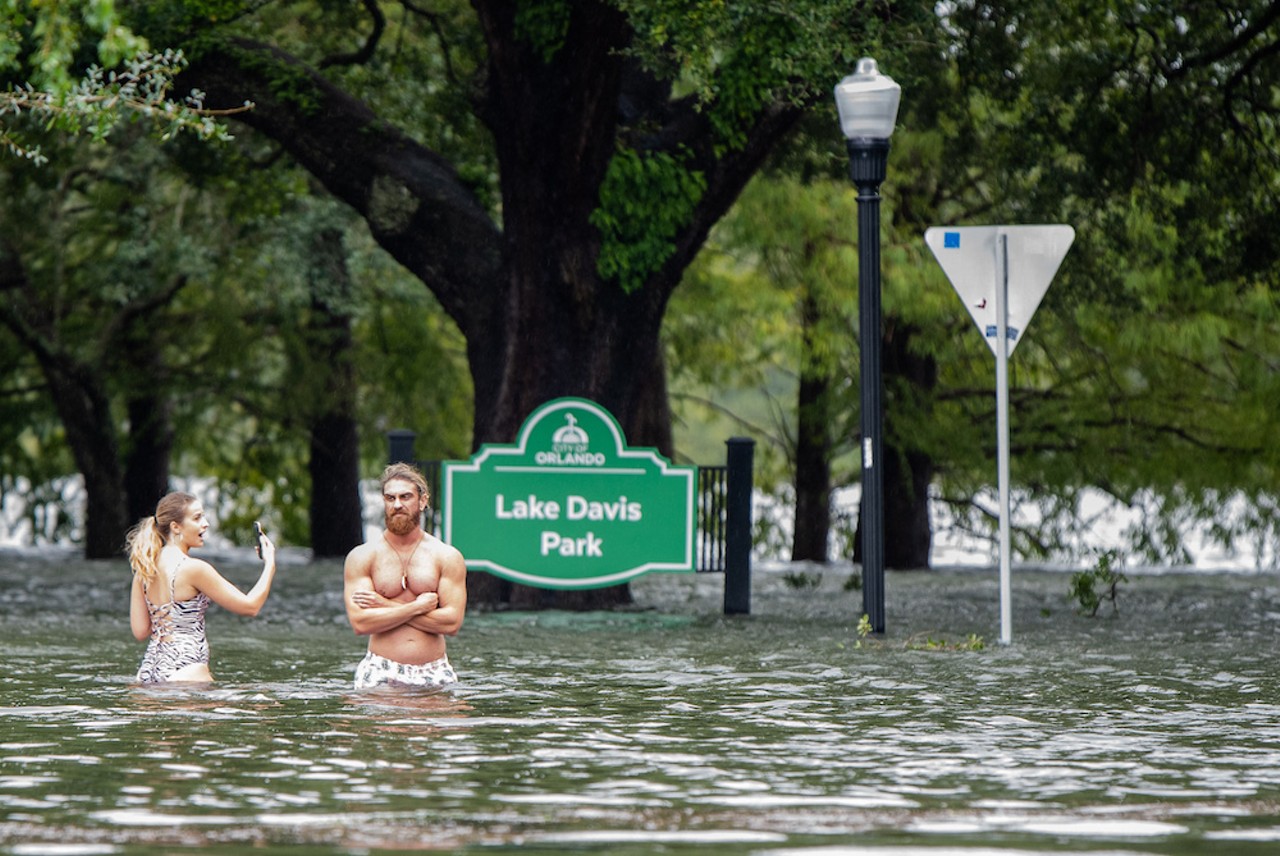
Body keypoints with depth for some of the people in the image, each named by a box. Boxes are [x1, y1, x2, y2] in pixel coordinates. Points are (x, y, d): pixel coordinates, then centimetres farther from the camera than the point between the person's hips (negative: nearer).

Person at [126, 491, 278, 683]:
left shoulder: (144, 569, 9)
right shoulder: (193, 568, -12)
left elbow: (140, 631, 11)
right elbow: (250, 606, -5)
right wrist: (270, 564, 9)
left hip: (150, 669, 8)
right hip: (186, 672, -8)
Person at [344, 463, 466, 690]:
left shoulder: (448, 558, 7)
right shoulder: (361, 557, 5)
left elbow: (451, 623, -4)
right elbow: (360, 623, -7)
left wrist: (388, 607, -4)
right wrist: (418, 607, -7)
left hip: (435, 673, 1)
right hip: (381, 673, -1)